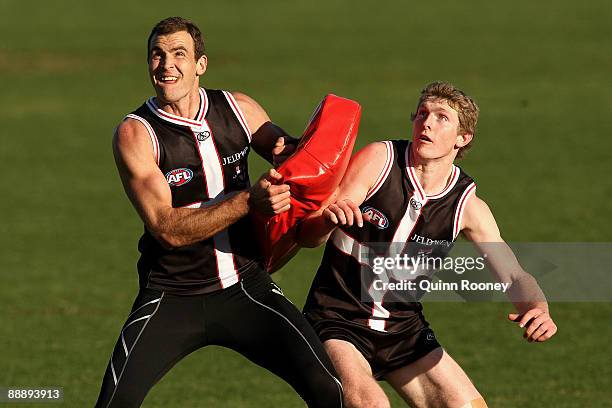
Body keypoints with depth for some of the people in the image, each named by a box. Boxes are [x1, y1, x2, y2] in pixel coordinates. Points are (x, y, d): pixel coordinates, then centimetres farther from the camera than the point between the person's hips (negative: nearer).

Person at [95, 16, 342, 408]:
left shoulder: (238, 109, 0)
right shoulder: (135, 133, -11)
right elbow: (167, 229, -20)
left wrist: (290, 152, -11)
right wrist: (249, 201, -31)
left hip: (247, 287, 3)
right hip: (172, 298, -3)